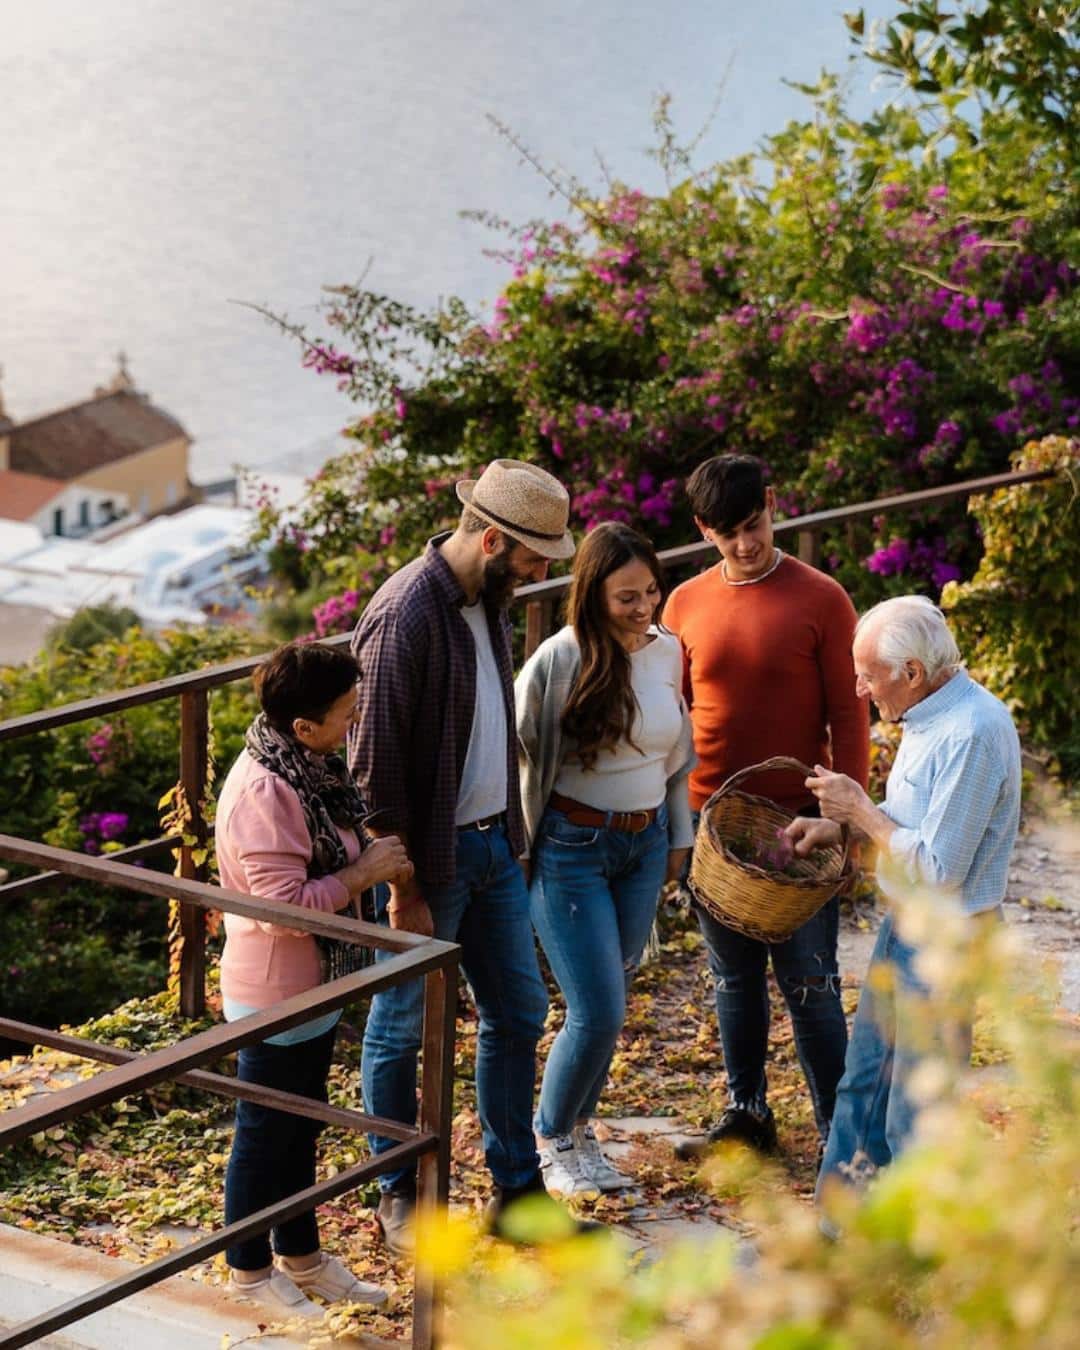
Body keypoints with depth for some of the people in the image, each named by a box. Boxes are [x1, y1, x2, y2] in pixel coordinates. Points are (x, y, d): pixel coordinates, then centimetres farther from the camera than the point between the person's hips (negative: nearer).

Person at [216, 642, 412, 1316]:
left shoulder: (308, 766, 1)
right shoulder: (263, 794, -29)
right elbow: (286, 905, -28)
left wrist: (376, 859, 4)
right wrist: (364, 873, -21)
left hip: (312, 986, 9)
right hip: (274, 993, -9)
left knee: (301, 1126, 22)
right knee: (265, 1133, 8)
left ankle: (302, 1256, 37)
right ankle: (251, 1273, 25)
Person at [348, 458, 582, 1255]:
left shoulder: (488, 598, 4)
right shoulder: (406, 616, -23)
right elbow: (377, 764, -21)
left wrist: (513, 833, 15)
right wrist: (403, 888, -18)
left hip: (494, 845, 9)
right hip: (430, 859, -8)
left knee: (519, 1010, 13)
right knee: (403, 1028, 8)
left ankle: (518, 1187, 26)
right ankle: (399, 1191, 23)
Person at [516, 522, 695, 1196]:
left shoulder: (667, 652, 1)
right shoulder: (559, 661, -18)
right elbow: (514, 752, -10)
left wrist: (679, 837, 17)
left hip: (645, 843, 6)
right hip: (573, 848, -6)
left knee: (609, 1000, 13)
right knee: (600, 1012, -6)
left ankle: (578, 1127, 30)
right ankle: (551, 1140, 16)